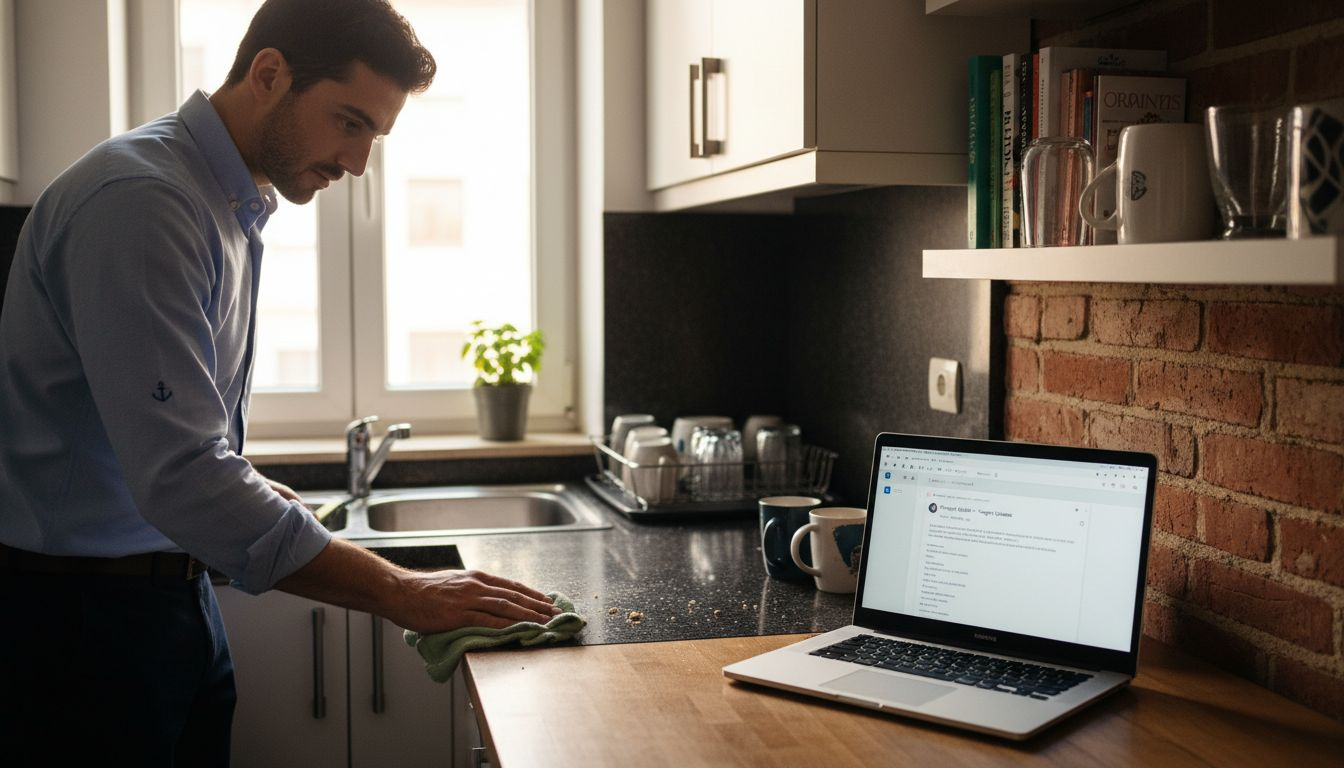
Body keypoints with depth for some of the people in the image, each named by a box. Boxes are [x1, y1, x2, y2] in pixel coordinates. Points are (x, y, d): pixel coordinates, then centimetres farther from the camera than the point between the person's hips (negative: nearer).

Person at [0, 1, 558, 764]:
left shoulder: (235, 203, 9)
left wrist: (251, 493, 5)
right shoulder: (141, 200, -22)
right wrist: (402, 594, -28)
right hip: (81, 608, -9)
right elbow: (180, 476, -30)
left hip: (173, 588, 9)